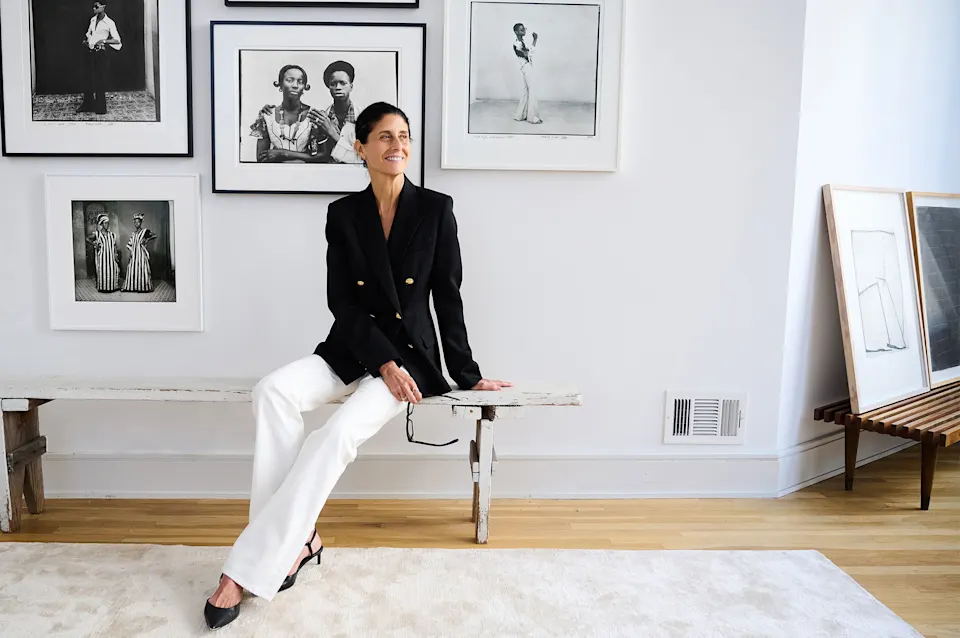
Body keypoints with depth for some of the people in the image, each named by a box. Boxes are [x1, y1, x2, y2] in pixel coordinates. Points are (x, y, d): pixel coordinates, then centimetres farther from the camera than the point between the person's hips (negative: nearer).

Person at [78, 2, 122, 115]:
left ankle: (100, 108, 10)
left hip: (102, 53, -5)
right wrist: (86, 39, 7)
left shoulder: (109, 22, -6)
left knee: (100, 80, 0)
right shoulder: (93, 20, 11)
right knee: (89, 79, 8)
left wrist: (103, 40, -21)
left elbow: (117, 40, -10)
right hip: (90, 52, 5)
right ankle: (87, 105, 16)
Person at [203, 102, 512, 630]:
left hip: (411, 354, -3)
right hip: (352, 350, 3)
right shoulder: (343, 214, 4)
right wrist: (382, 363, -14)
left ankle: (247, 568, -19)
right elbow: (341, 303, -1)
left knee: (340, 433, -28)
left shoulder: (435, 209, -2)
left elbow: (448, 299, 0)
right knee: (272, 391, -26)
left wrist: (468, 375, 1)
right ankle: (299, 537, -17)